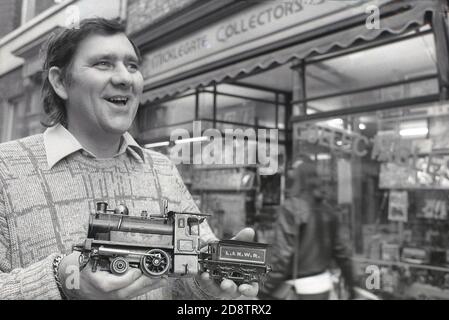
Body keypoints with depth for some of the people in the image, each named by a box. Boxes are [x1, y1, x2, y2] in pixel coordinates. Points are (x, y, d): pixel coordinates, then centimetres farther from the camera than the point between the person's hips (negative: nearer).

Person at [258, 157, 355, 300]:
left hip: (301, 289, -8)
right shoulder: (326, 209, 5)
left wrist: (267, 289, -14)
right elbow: (340, 249, 10)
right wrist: (350, 281, 22)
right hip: (324, 284, 8)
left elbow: (283, 253, -21)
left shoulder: (291, 208, -17)